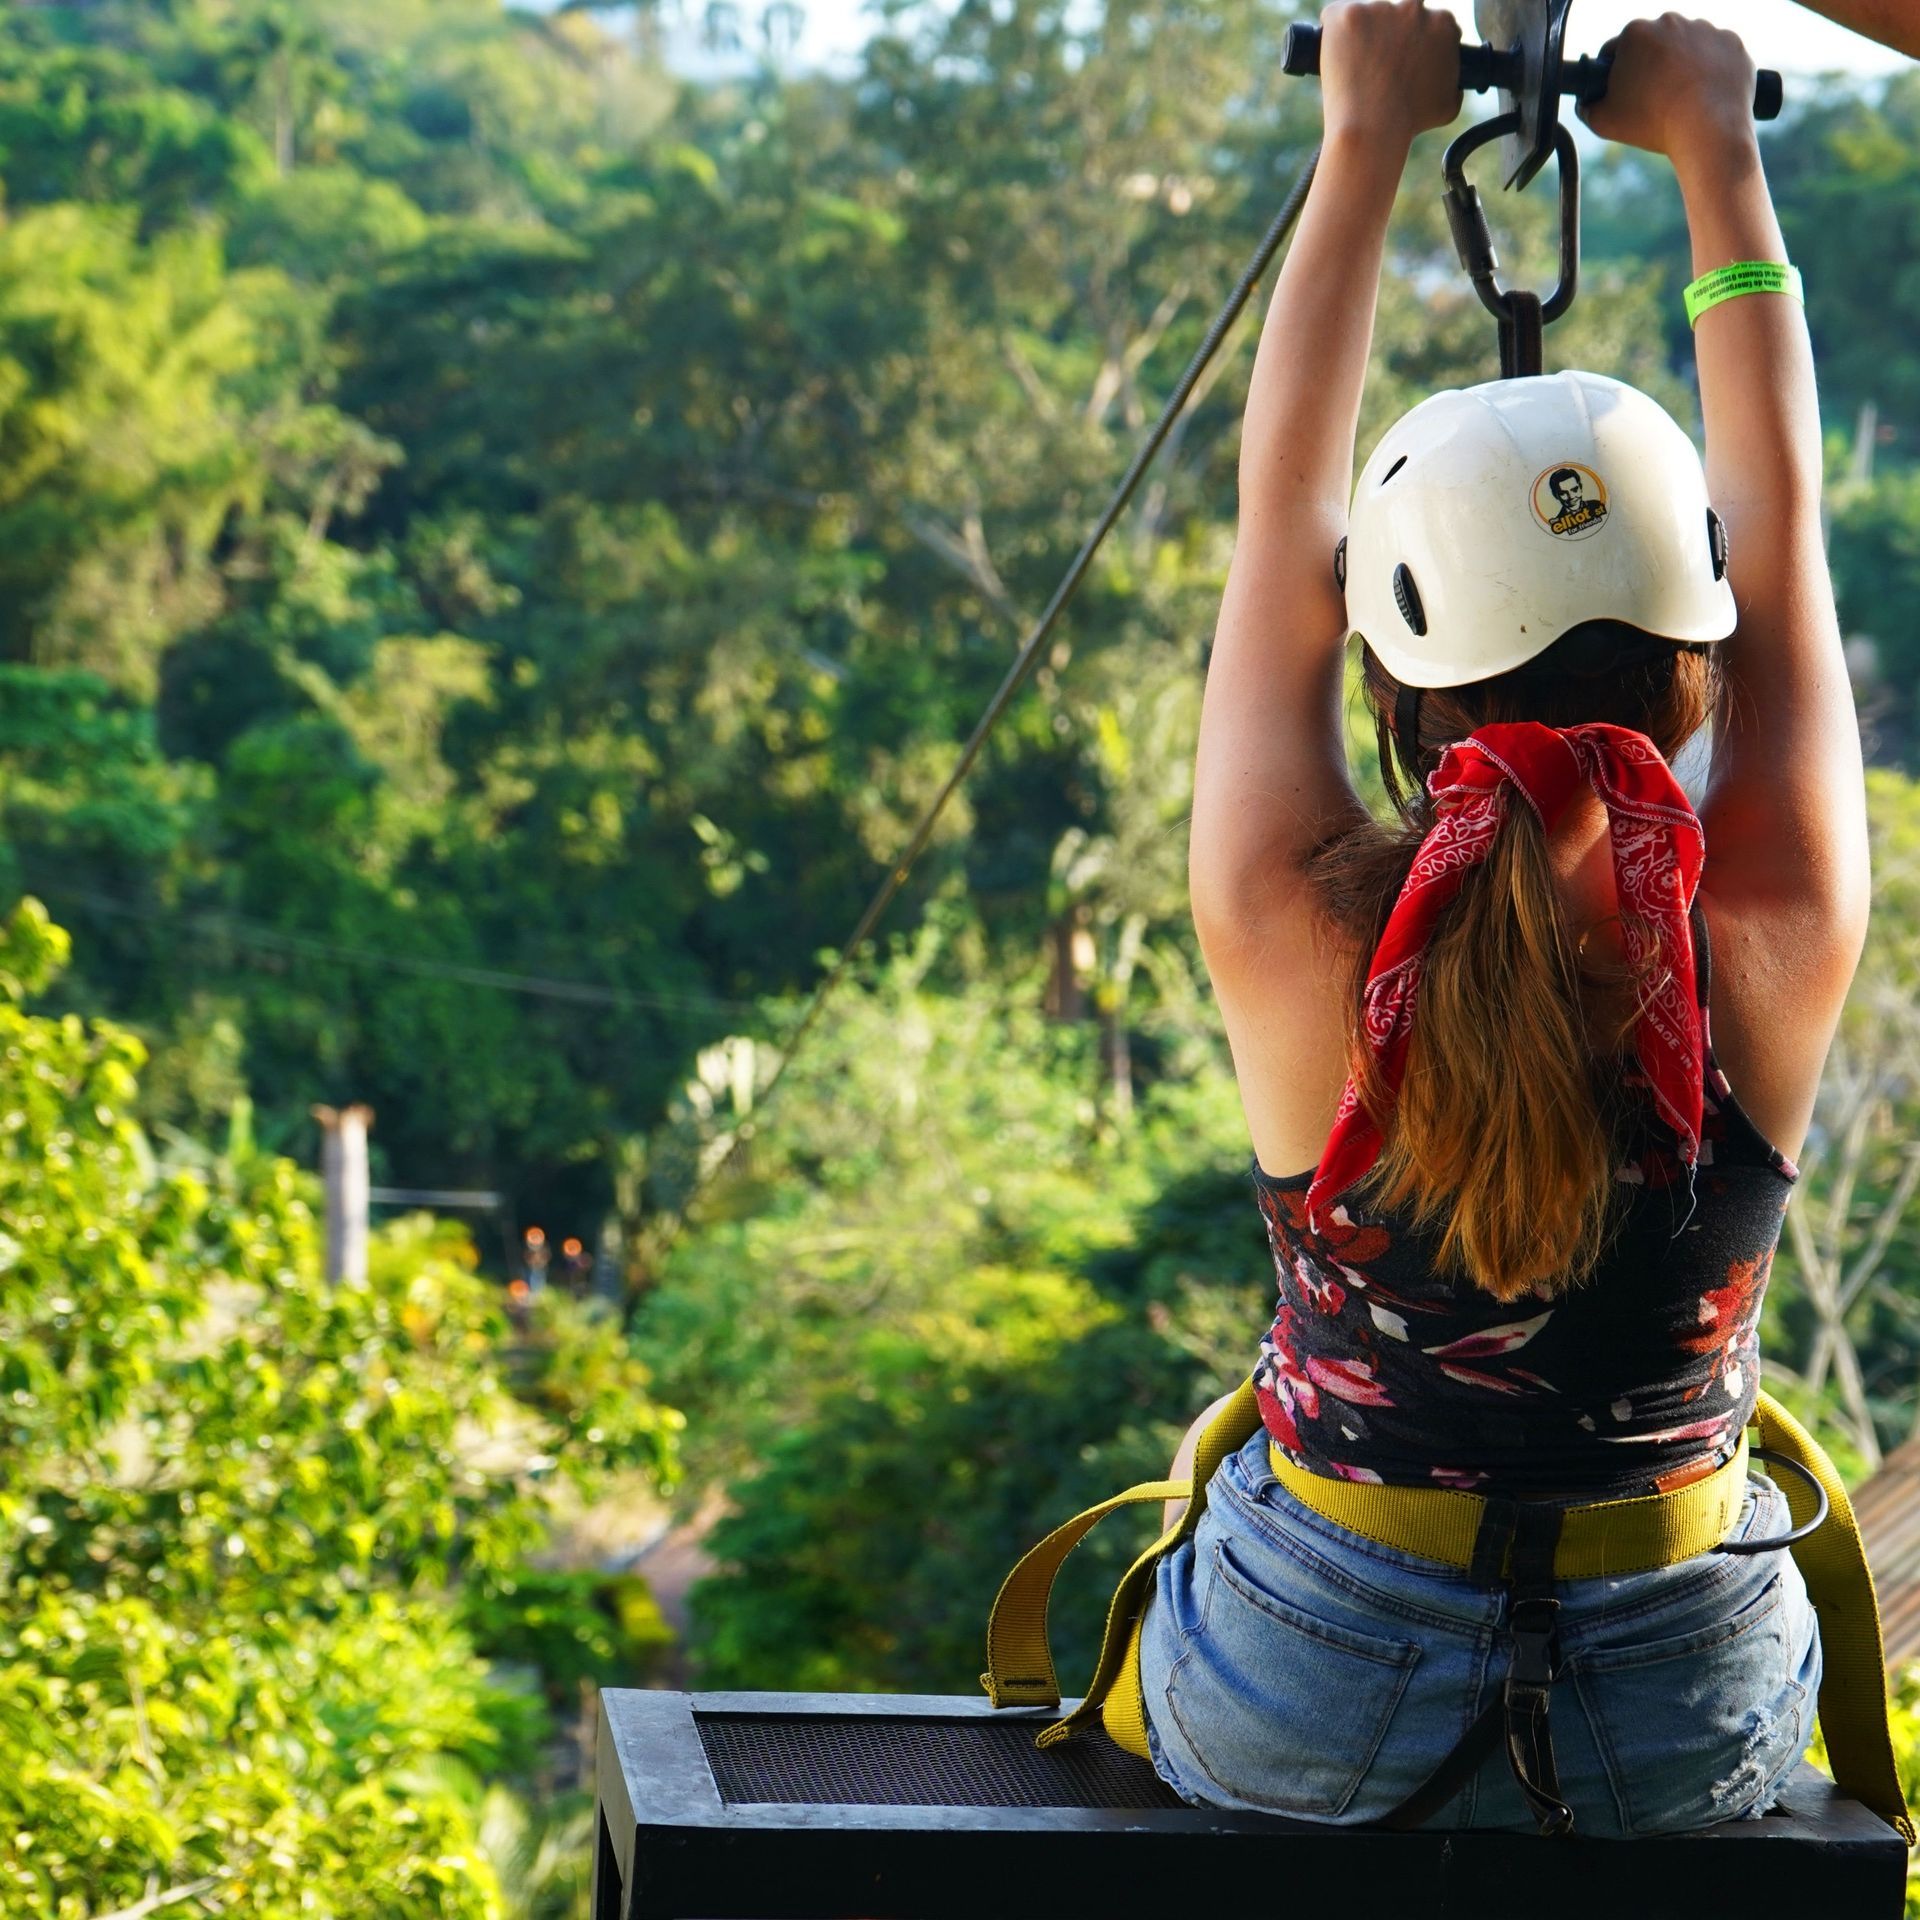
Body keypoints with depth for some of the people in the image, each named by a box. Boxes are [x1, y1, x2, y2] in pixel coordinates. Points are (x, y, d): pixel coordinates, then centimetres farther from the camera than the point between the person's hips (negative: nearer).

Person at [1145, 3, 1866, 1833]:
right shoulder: (1774, 952, -20)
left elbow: (1282, 513, -8)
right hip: (1689, 1737, 1)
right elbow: (1782, 519, -5)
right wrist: (1715, 152, 5)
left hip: (1301, 1726, -1)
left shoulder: (1298, 942, -22)